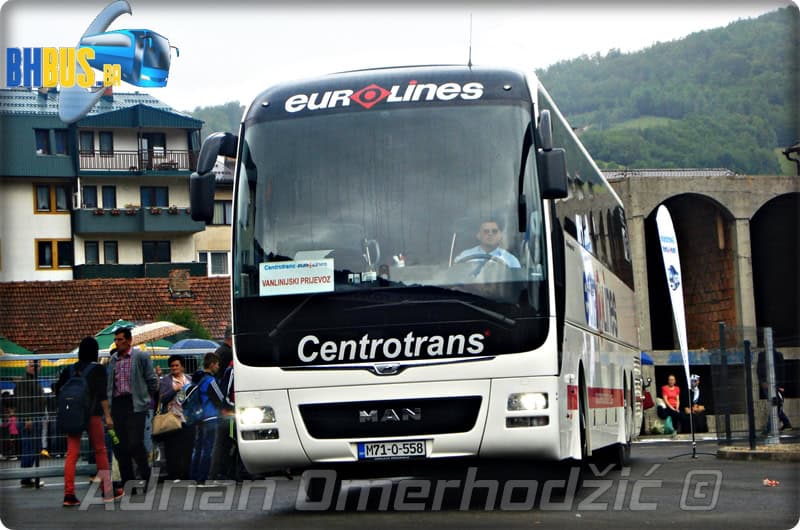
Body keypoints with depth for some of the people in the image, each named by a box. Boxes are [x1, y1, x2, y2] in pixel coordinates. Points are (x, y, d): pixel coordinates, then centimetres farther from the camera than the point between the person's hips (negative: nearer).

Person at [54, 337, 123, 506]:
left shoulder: (69, 370, 7)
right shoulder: (98, 369, -4)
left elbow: (57, 390, 9)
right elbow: (102, 394, -11)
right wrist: (107, 415, -9)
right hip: (92, 415, -3)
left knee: (72, 453, 2)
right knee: (100, 451, 9)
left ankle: (69, 494, -6)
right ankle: (107, 491, 15)